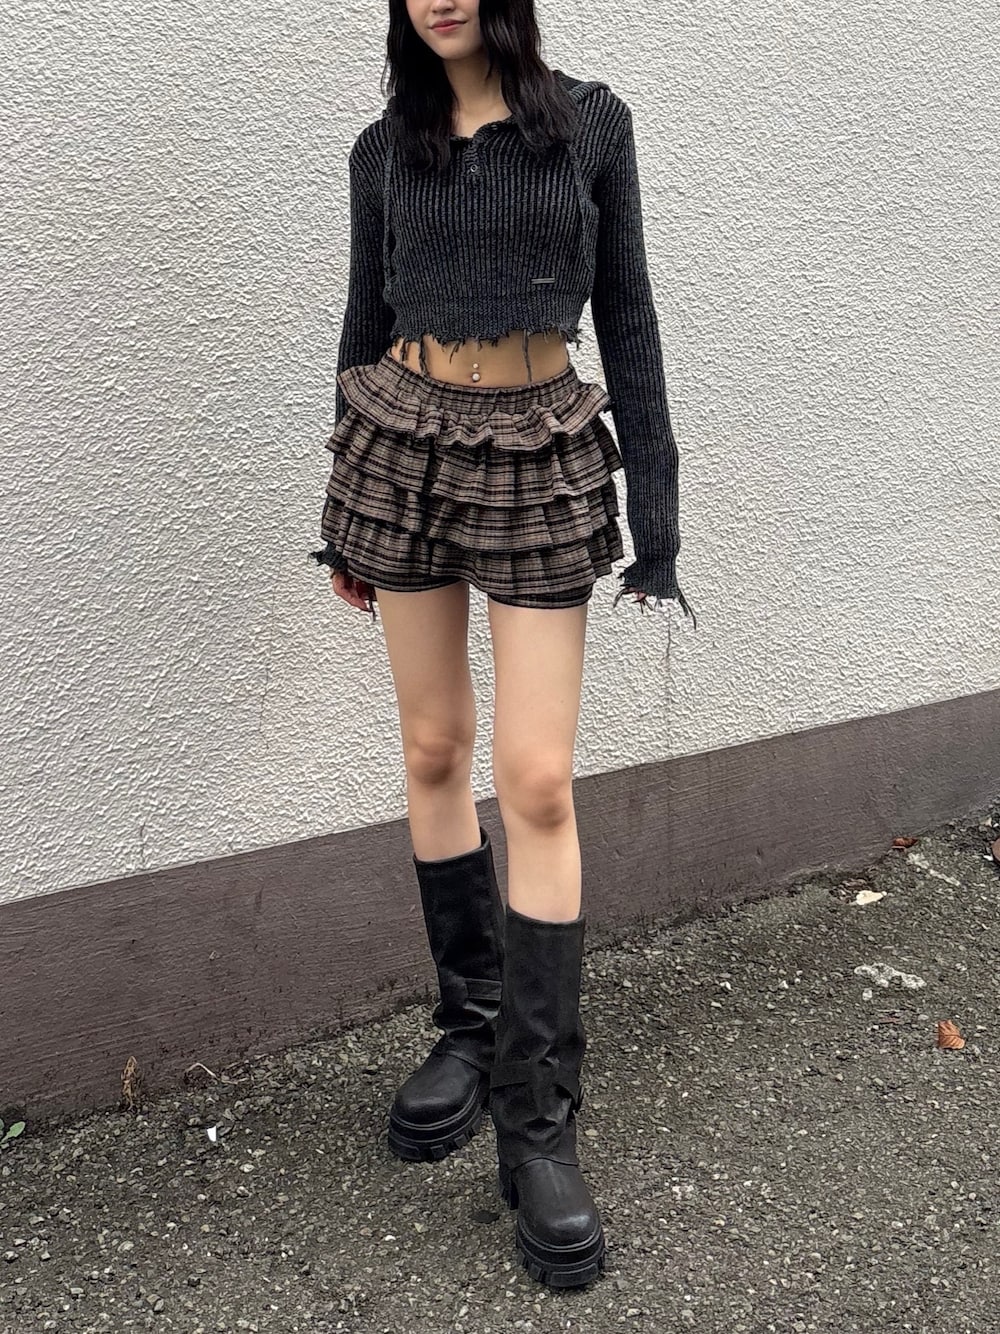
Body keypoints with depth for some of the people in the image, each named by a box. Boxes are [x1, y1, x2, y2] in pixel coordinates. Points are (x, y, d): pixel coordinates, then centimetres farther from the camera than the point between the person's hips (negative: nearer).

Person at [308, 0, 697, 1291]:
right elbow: (365, 323, 12)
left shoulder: (590, 120, 1)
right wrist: (344, 519, 12)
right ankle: (471, 1024, 26)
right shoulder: (385, 146, 7)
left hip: (543, 457, -2)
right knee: (434, 753, 7)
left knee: (537, 781, -7)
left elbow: (625, 313, 0)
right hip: (407, 443, 3)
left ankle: (539, 1119, 1)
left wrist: (655, 513, -5)